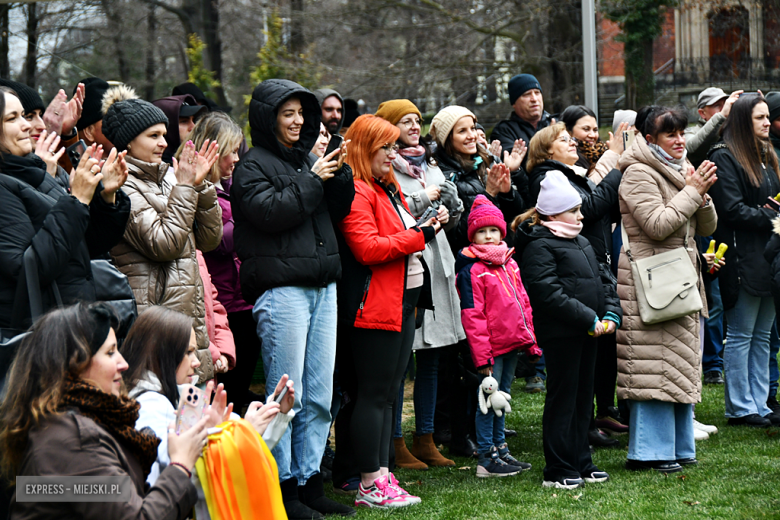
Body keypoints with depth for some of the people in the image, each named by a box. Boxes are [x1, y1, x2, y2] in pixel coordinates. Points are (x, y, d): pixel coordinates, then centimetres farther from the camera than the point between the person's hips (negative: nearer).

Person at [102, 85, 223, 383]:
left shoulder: (162, 180, 18)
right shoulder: (123, 187, -8)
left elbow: (209, 239, 15)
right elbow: (163, 244, -17)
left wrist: (201, 186, 3)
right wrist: (185, 188, -11)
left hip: (187, 314, 9)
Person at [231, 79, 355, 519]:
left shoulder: (307, 158, 17)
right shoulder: (253, 165, -2)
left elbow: (339, 212, 17)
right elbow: (270, 212, -17)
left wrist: (339, 175, 1)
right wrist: (313, 180, -12)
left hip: (323, 287, 7)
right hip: (281, 289, -7)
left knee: (319, 397, 8)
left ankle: (309, 482, 15)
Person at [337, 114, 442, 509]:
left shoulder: (388, 190, 19)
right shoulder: (357, 192, -12)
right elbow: (368, 249, -21)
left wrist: (429, 226, 9)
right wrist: (419, 235, -17)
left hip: (404, 300, 10)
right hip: (376, 306, -10)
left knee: (388, 392, 11)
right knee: (374, 394, -6)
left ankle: (382, 475, 15)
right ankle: (370, 485, -2)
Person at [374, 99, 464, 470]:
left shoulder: (431, 166, 19)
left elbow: (453, 218, 19)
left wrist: (447, 195, 0)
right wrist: (423, 200, -10)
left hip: (436, 265, 8)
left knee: (432, 356, 10)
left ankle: (425, 439, 18)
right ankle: (395, 443, 2)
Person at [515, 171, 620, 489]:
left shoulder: (581, 244, 17)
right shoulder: (539, 247, -12)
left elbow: (602, 281, 20)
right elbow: (549, 293, -21)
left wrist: (611, 314, 2)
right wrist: (589, 319, -21)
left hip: (588, 332, 9)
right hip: (560, 334, -9)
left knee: (584, 399, 13)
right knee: (563, 399, -4)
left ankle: (580, 463, 22)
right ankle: (557, 471, 2)